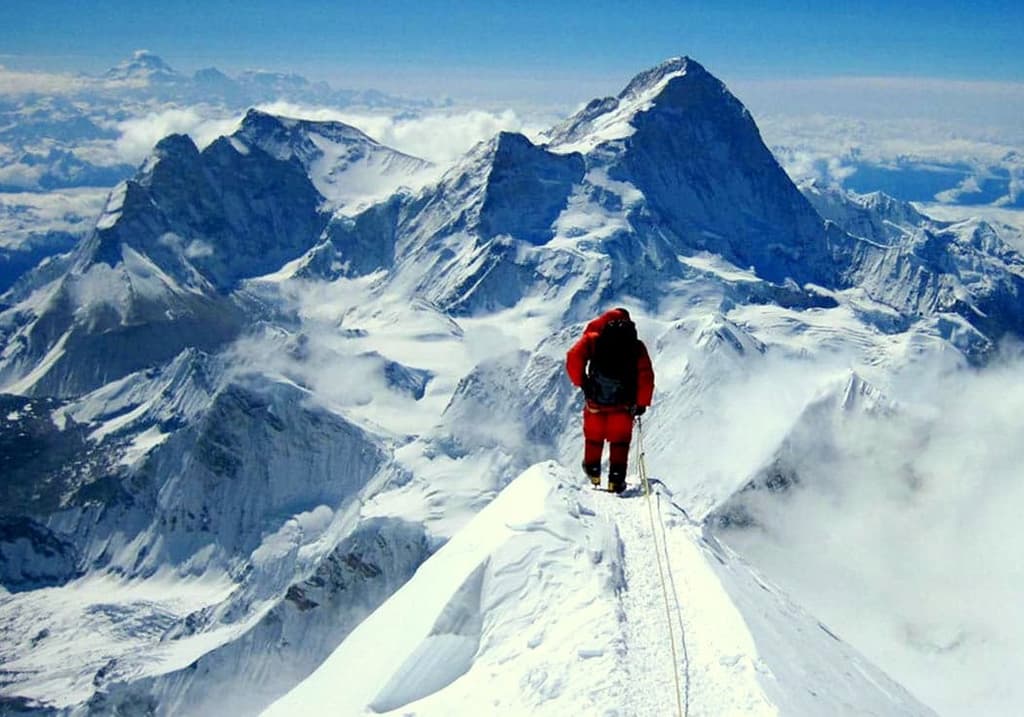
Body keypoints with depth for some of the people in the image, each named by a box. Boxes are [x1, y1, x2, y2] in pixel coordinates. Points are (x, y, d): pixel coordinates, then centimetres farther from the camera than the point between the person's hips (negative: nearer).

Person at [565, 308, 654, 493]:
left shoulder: (593, 340, 0)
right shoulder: (637, 347, 0)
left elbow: (574, 357, -13)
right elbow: (646, 377, -7)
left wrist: (579, 381, 2)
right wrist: (642, 403, 2)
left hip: (595, 400, 1)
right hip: (623, 405, -1)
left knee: (594, 436, 24)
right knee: (619, 441, 17)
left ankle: (593, 471, 38)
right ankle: (616, 478, 11)